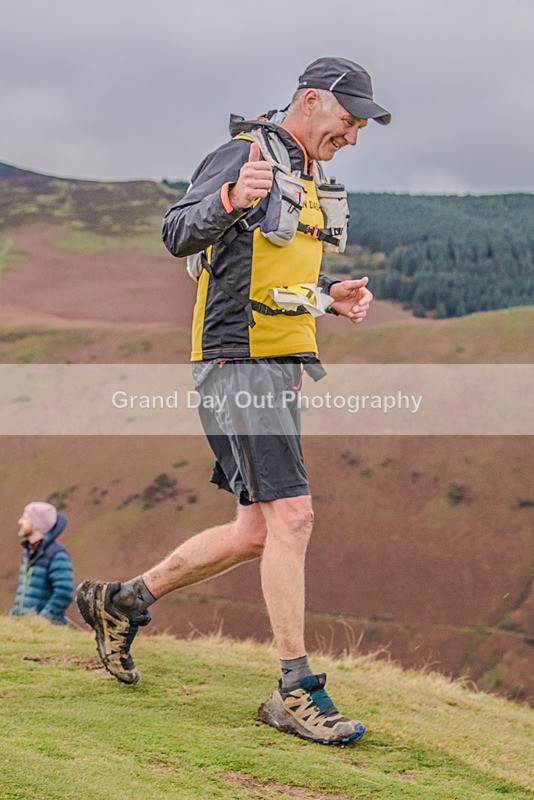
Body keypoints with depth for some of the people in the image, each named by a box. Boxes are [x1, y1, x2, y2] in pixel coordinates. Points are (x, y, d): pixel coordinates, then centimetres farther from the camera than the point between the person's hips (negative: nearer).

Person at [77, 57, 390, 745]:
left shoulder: (304, 175, 20)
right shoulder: (247, 154, -9)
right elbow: (178, 235, -21)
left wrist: (332, 296, 9)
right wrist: (230, 199, -41)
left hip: (279, 365, 10)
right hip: (239, 359, -10)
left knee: (257, 533, 10)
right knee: (291, 516, -13)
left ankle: (122, 602, 23)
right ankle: (296, 692, -5)